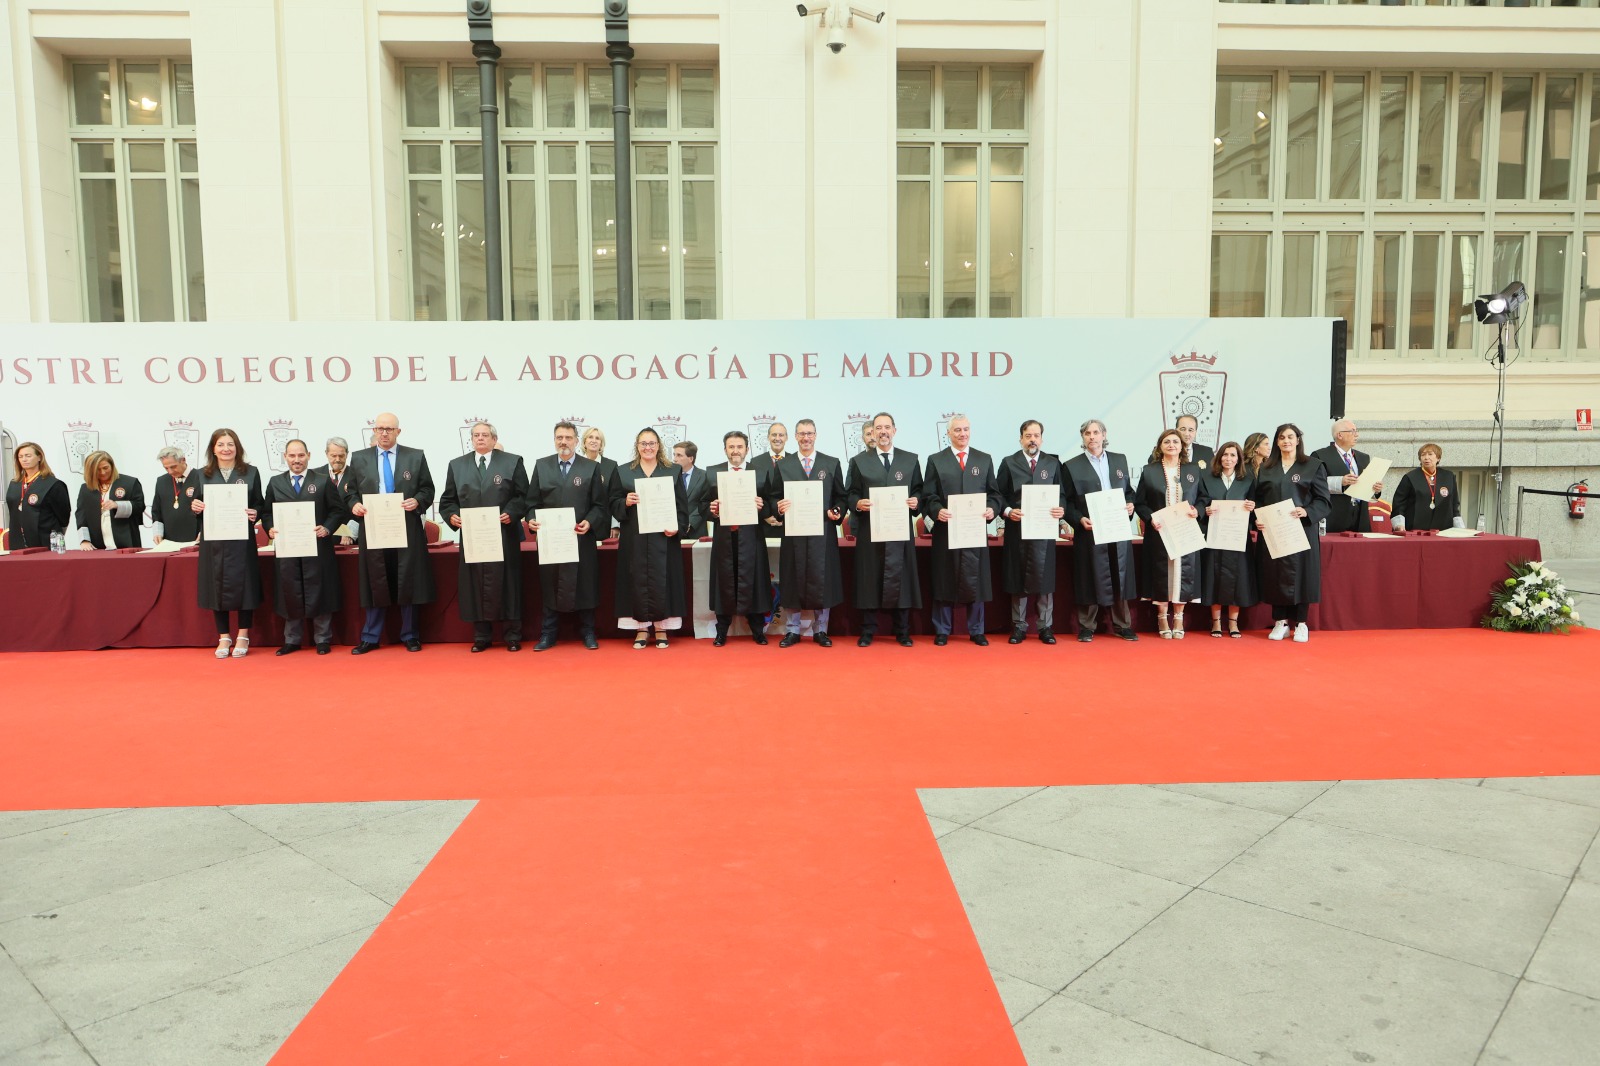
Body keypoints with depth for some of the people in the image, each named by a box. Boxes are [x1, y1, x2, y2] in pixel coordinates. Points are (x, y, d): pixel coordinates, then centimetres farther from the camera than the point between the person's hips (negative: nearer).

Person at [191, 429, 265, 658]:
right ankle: (223, 637, 15)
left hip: (242, 539, -2)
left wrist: (255, 513, -15)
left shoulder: (251, 472, 4)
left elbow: (260, 504, 5)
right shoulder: (203, 475, 9)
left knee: (242, 584, 0)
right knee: (217, 585, 5)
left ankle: (242, 637, 11)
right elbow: (197, 505, 13)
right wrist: (194, 507, -9)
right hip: (213, 539, 2)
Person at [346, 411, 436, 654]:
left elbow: (428, 489, 5)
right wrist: (354, 505, -9)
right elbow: (351, 492, 12)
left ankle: (410, 636, 15)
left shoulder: (416, 456, 5)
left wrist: (418, 501, -14)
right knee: (375, 585, 5)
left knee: (407, 585, 4)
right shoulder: (359, 458, 9)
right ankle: (370, 638, 14)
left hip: (407, 532, -1)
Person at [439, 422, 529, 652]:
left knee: (505, 584, 2)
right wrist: (452, 515, -8)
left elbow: (523, 496, 0)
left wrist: (511, 514, -15)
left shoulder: (513, 462, 5)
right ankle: (481, 637, 12)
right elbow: (448, 499, 10)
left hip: (504, 536, -2)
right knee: (475, 585, 3)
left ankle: (512, 636, 10)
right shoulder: (457, 465, 12)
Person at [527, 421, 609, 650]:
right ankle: (548, 634, 14)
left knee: (584, 585, 5)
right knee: (550, 586, 6)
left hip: (581, 538, -1)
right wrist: (532, 519, -11)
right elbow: (532, 501, 7)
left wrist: (589, 522, -15)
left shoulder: (591, 467, 3)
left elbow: (599, 504, 0)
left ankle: (587, 633, 15)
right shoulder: (541, 466, 8)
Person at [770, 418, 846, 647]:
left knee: (822, 580, 2)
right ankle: (792, 631, 13)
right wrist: (778, 507, -13)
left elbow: (842, 497, 10)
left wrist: (837, 511, -9)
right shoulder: (782, 465, 8)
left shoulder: (832, 464, 9)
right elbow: (773, 497, 8)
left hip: (823, 532, 0)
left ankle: (820, 630, 14)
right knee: (793, 580, 3)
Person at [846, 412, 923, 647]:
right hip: (870, 529, -1)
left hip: (901, 529, 1)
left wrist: (916, 501, -9)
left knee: (900, 578, 2)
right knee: (869, 579, 1)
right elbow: (850, 495, 5)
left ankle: (902, 632, 11)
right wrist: (858, 503, -15)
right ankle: (867, 631, 10)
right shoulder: (859, 461, 8)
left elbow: (919, 491, 11)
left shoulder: (910, 459, 11)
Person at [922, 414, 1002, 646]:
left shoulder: (985, 459, 11)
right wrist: (937, 511, -17)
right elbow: (928, 496, 1)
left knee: (975, 580, 4)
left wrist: (992, 509, -9)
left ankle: (976, 631, 14)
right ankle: (942, 631, 12)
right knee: (945, 580, 3)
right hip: (946, 529, -1)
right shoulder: (935, 460, 6)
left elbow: (994, 493, 10)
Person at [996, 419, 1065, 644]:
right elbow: (999, 495, 3)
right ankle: (1019, 626, 12)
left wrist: (1061, 510, -11)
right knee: (1017, 577, 3)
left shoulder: (1053, 463, 9)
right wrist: (1007, 511, -14)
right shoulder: (1009, 463, 5)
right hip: (1016, 529, 0)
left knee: (1044, 576, 1)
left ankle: (1046, 626, 10)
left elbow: (1062, 494, 9)